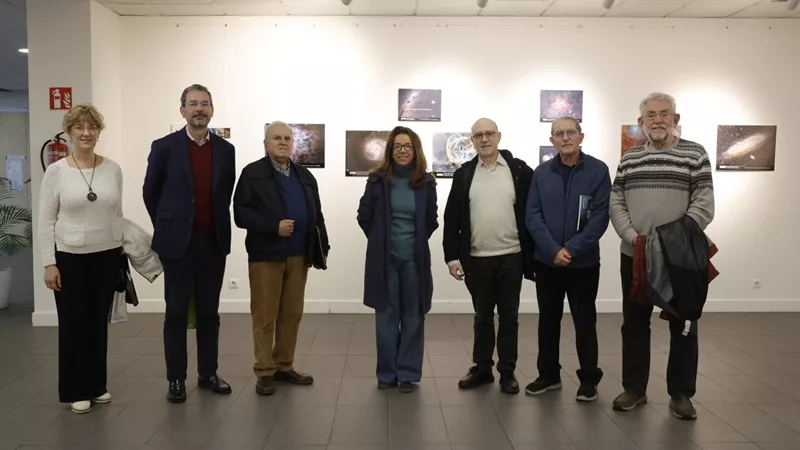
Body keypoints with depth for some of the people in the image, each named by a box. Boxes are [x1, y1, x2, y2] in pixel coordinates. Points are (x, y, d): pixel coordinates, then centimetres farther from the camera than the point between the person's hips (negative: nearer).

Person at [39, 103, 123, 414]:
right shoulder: (56, 171, -6)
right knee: (73, 323, 6)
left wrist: (123, 252, 7)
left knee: (99, 322, 12)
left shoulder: (113, 169, 2)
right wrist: (49, 263, -10)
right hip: (70, 257, -3)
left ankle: (97, 385, 26)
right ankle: (75, 391, 19)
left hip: (106, 256, 3)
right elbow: (46, 221, -5)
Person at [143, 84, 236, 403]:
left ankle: (208, 373, 22)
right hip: (178, 243, -2)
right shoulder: (164, 147, -3)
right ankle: (176, 378, 15)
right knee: (176, 313, 5)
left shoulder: (226, 150, 5)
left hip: (214, 242, 3)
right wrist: (167, 227, 7)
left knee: (209, 312, 10)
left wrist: (219, 226, 9)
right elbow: (150, 192, 5)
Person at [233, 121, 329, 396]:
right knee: (265, 316, 2)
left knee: (292, 314, 10)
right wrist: (274, 226, -19)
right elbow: (241, 213, -9)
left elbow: (316, 215, 14)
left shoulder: (305, 176, 15)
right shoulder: (252, 173, -1)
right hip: (266, 255, -5)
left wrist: (322, 247, 5)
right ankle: (265, 372, 12)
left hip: (298, 256, 5)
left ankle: (285, 366, 22)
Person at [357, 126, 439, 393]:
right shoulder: (378, 180, -2)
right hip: (384, 259, 0)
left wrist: (417, 241, 9)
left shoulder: (426, 182, 0)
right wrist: (380, 241, 9)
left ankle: (408, 373, 17)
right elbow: (364, 216, 7)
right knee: (386, 316, 7)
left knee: (412, 316, 6)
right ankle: (386, 372, 19)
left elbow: (432, 221, 11)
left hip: (415, 259, 1)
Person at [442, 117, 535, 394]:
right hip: (476, 259, 2)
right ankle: (482, 368, 26)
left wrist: (534, 253, -4)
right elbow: (452, 219, 2)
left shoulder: (520, 170, -2)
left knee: (508, 317, 9)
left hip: (511, 257, -1)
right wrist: (452, 257, -3)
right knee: (482, 317, 13)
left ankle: (507, 372, 21)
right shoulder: (464, 174, 3)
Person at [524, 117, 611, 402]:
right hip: (546, 261, 3)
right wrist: (554, 250, -15)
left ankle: (589, 378, 22)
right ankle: (549, 374, 27)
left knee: (584, 321, 8)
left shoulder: (598, 170, -5)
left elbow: (601, 216, -10)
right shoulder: (542, 172, 2)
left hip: (584, 262, -2)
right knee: (548, 319, 12)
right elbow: (532, 216, -3)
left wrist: (572, 249, -17)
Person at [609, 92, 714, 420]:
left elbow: (704, 205, -8)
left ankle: (680, 394, 21)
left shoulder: (694, 153, -1)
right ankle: (634, 389, 24)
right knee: (634, 324, 10)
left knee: (683, 326, 7)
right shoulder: (629, 158, 9)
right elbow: (616, 203, 4)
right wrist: (633, 237, -12)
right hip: (634, 256, 3)